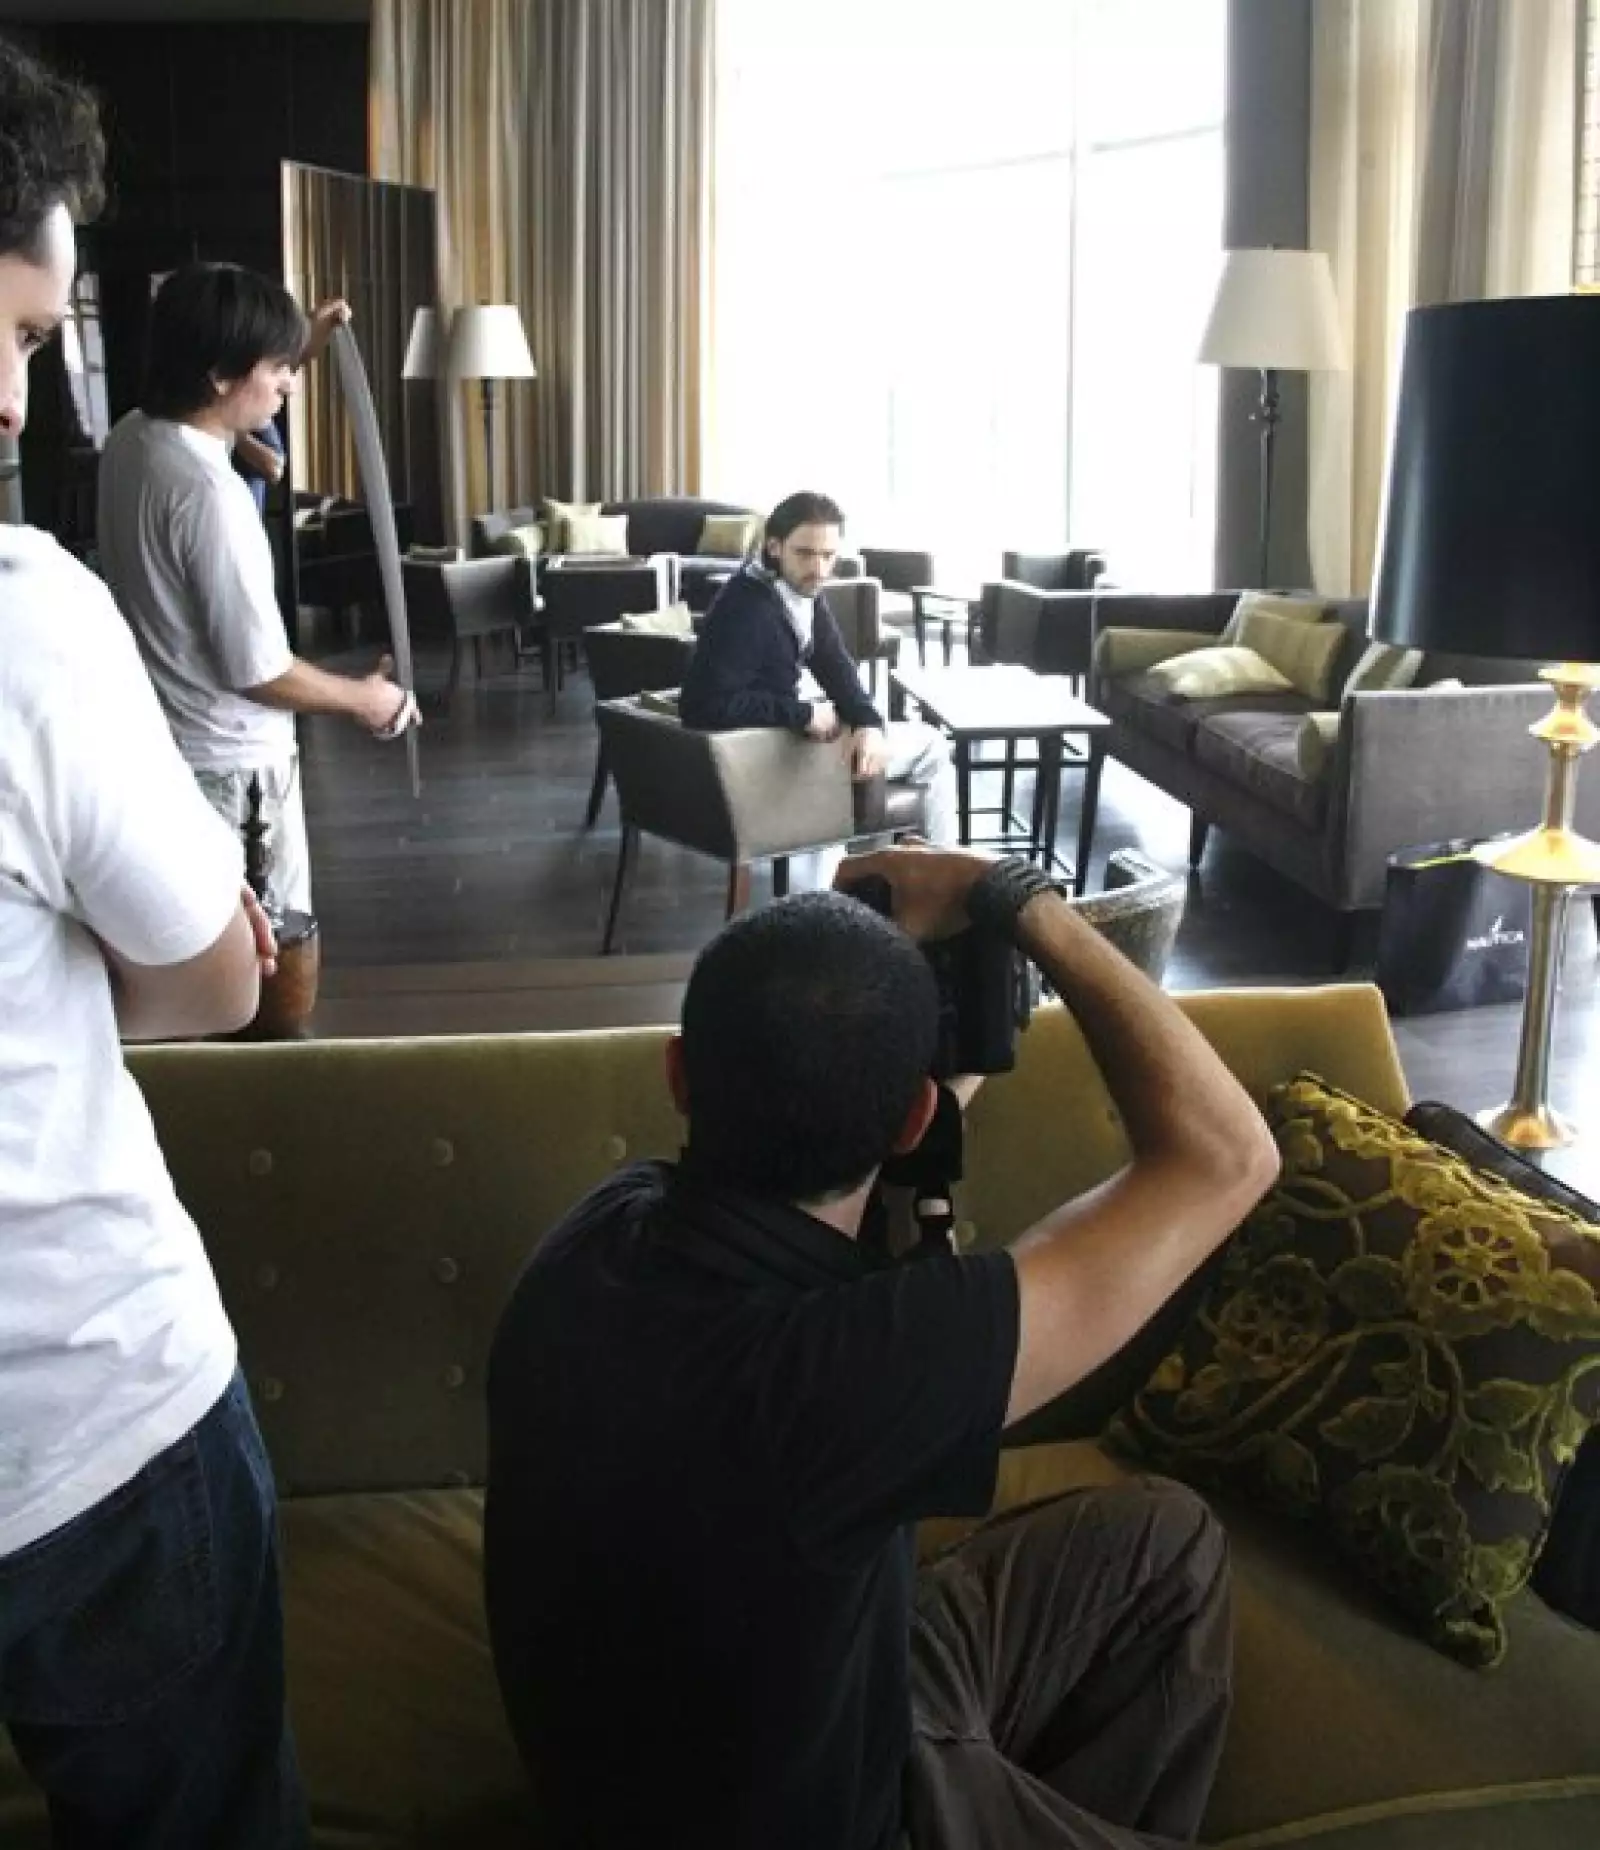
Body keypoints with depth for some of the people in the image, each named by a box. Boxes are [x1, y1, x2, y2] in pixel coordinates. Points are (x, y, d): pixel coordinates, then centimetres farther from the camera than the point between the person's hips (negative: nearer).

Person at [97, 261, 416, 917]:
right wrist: (365, 699, -7)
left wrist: (295, 344, 26)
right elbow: (259, 672, -23)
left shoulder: (130, 439, 0)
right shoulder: (209, 492, -27)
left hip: (162, 746, 9)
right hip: (228, 765, -9)